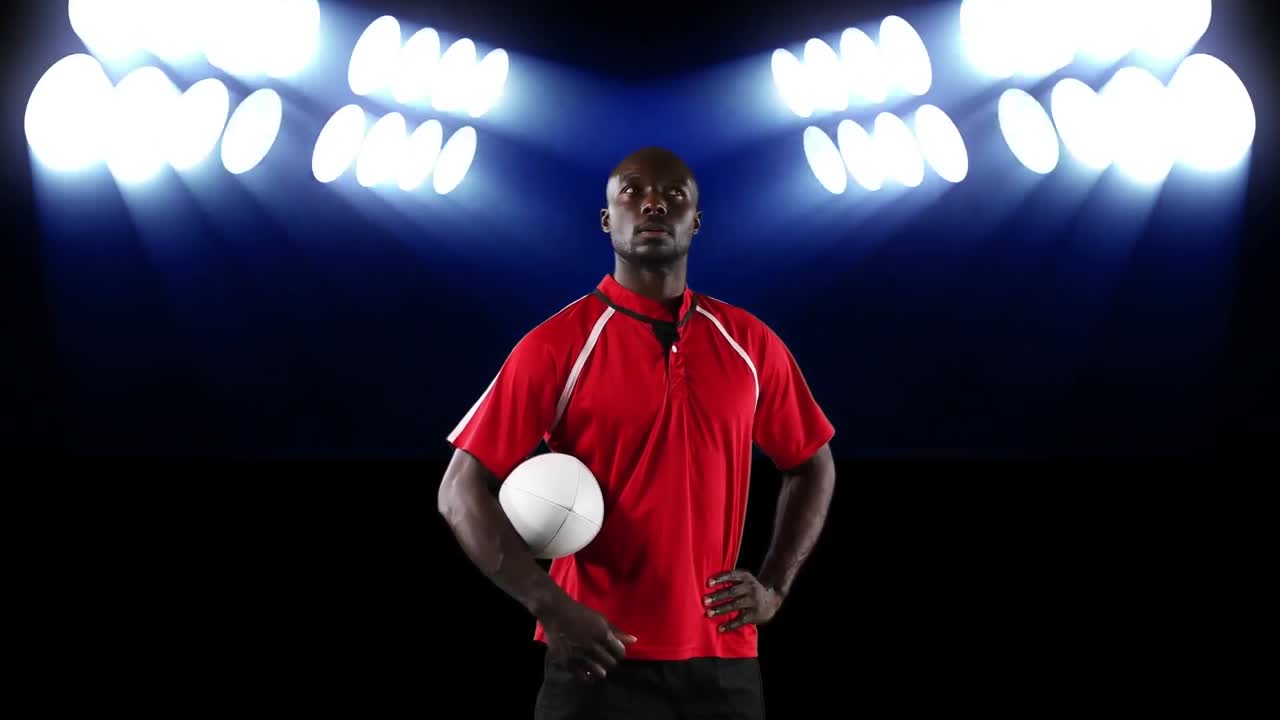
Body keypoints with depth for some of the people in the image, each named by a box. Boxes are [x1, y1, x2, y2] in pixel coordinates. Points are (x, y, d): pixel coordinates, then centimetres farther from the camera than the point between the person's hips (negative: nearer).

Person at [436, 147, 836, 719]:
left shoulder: (749, 343, 4)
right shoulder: (557, 346, -6)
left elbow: (812, 466, 17)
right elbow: (462, 493, -7)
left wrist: (774, 587, 4)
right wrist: (551, 608, -17)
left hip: (724, 657, 4)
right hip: (600, 659, -3)